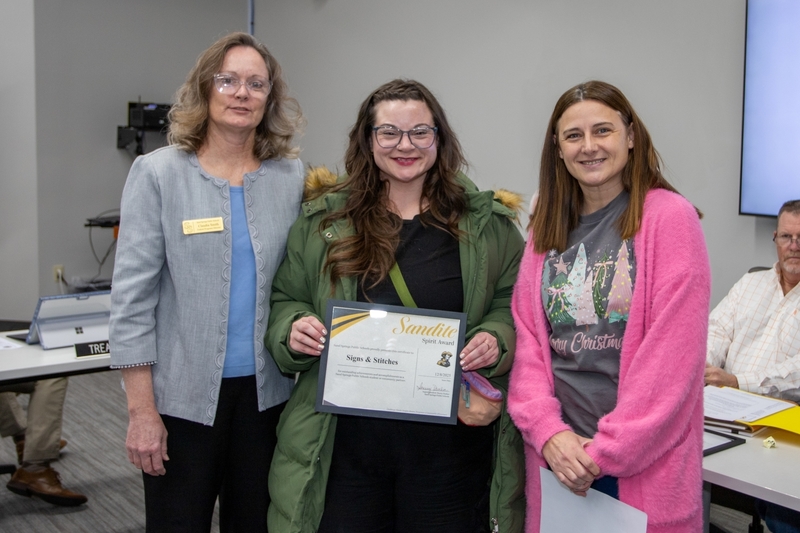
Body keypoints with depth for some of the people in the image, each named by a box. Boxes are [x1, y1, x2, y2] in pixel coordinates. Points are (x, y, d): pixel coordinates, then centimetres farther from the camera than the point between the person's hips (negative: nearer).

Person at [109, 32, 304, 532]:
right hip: (182, 395, -2)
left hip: (266, 391, 3)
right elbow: (133, 293, -8)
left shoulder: (292, 176, 2)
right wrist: (141, 410, -10)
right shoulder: (158, 173, -6)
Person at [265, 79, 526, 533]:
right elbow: (285, 299, 11)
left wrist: (496, 340, -12)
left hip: (448, 440, 0)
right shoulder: (325, 218, 6)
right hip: (345, 440, 1)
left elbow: (514, 305, 7)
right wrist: (292, 328, -10)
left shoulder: (486, 223, 4)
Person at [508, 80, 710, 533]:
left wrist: (608, 450, -14)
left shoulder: (670, 217, -8)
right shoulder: (548, 228, 8)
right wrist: (549, 432, -10)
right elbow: (527, 337, 3)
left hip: (642, 464, -4)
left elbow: (672, 354, -14)